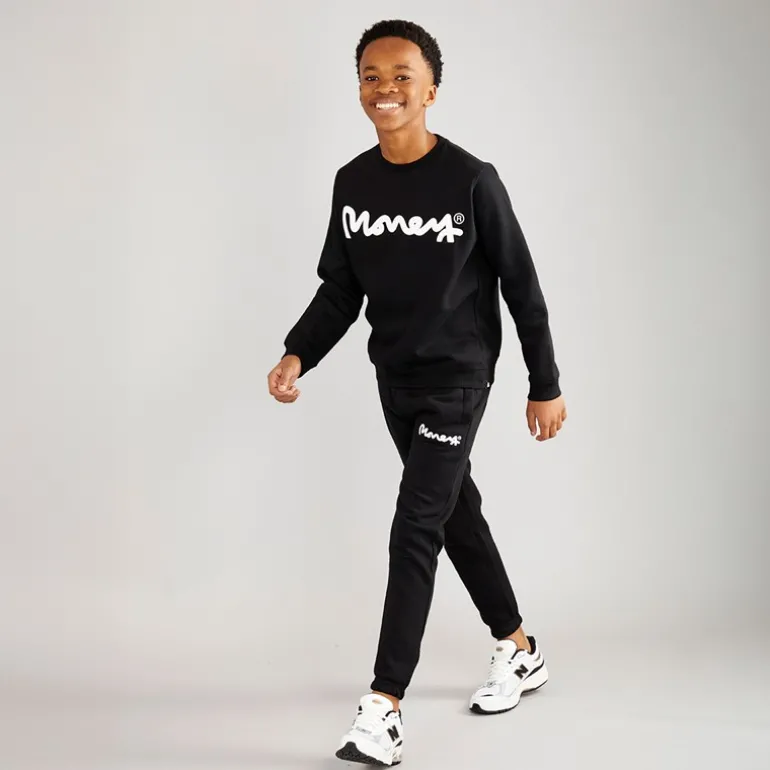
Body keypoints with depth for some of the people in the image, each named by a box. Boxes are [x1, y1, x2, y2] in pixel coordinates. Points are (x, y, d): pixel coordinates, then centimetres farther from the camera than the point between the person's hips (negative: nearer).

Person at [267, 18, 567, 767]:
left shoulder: (471, 180, -15)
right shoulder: (352, 183, 0)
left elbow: (521, 286, -8)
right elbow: (340, 289, 6)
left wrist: (545, 385, -4)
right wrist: (298, 356, -11)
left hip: (456, 378, -6)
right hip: (394, 378, 6)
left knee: (414, 530, -12)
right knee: (456, 511, 17)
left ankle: (383, 710, -11)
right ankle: (520, 650, 35)